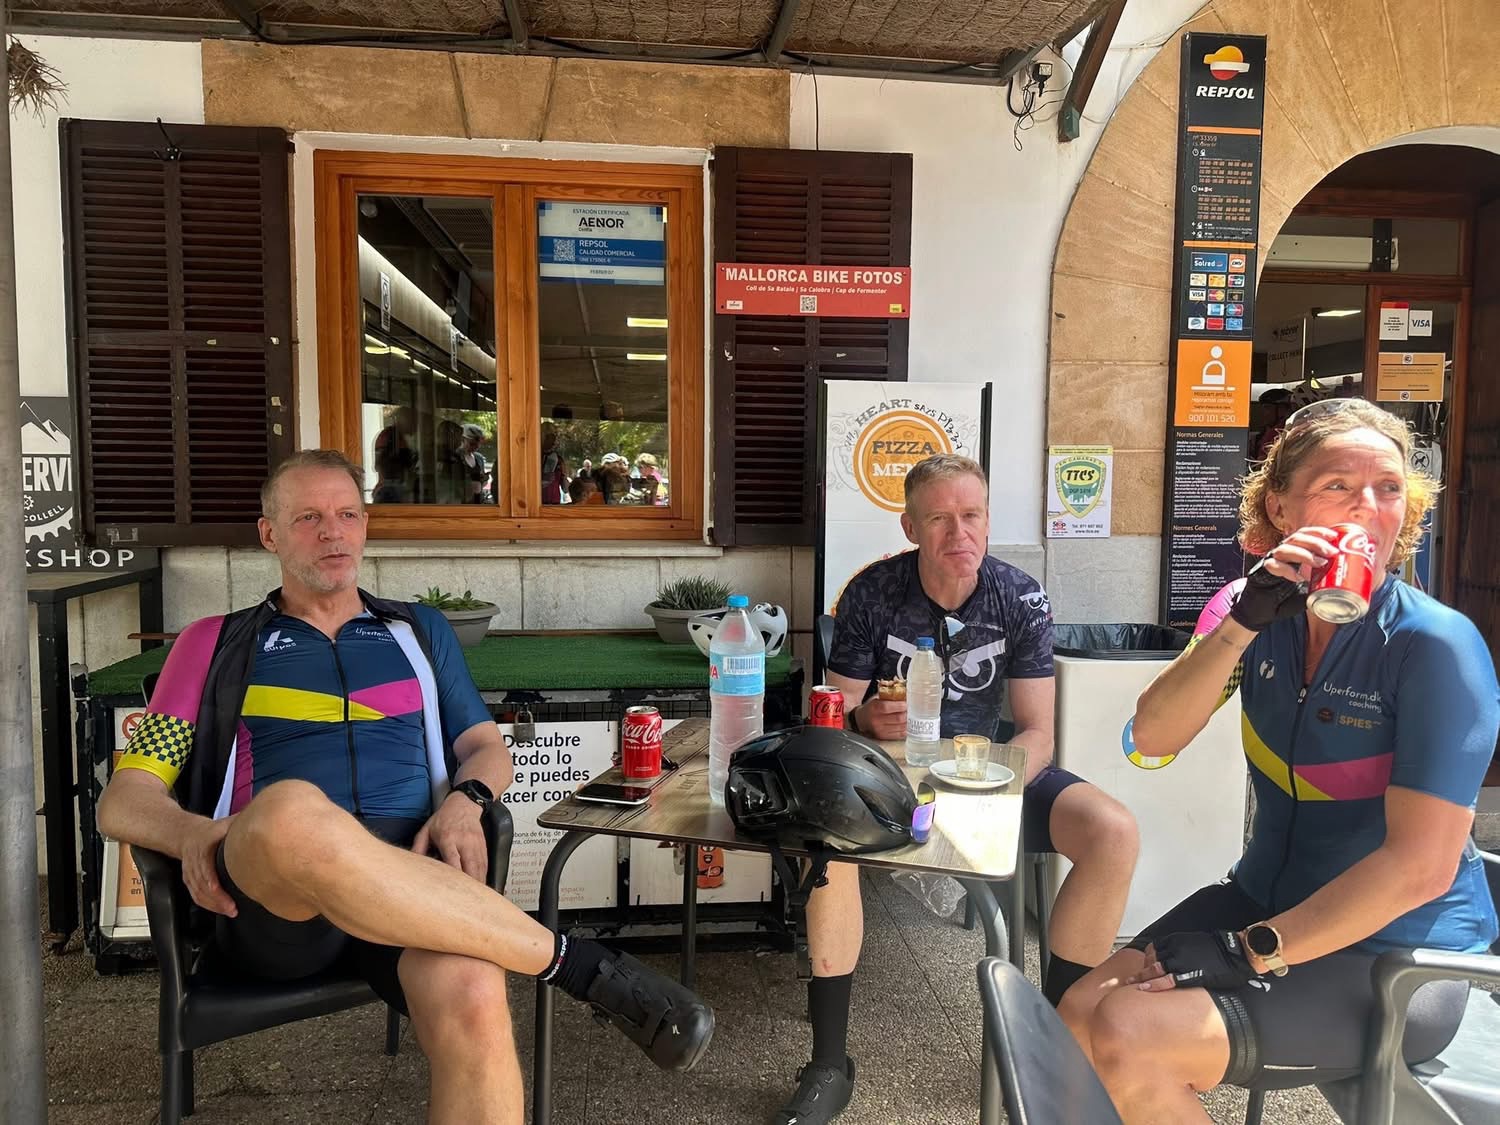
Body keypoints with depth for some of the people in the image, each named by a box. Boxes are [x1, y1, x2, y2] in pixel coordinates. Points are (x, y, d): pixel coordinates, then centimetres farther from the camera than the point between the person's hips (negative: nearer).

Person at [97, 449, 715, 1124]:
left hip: (412, 873, 1)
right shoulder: (217, 644, 20)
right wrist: (195, 833, -10)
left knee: (471, 996, -37)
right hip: (271, 896, 0)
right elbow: (122, 801, 14)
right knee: (292, 811, -39)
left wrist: (465, 801, -4)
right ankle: (583, 966, -27)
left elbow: (486, 747, 21)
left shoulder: (420, 630, 25)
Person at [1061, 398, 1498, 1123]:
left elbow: (1422, 865, -20)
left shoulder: (1435, 644, -18)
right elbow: (1155, 736, -12)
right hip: (1265, 900, 5)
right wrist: (1242, 622, -25)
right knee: (1081, 1013, -9)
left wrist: (1254, 953, -18)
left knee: (1128, 1040, -21)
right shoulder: (1261, 611, -1)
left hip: (1399, 958, -5)